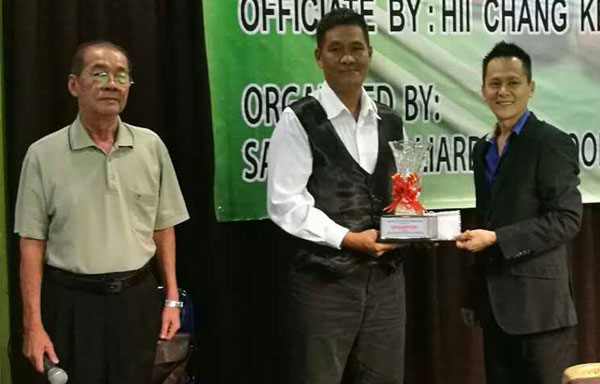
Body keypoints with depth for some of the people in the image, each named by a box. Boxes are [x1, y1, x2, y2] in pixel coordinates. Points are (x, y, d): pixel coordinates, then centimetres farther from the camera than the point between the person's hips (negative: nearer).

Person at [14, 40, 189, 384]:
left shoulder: (151, 146, 2)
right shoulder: (44, 154, -5)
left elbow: (163, 228, 9)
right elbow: (32, 243, -4)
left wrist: (172, 298, 6)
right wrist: (33, 324, -8)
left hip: (138, 299, 2)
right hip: (72, 303, -2)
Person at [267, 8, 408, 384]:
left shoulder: (390, 122, 12)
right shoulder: (299, 120, -7)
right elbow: (285, 203, -12)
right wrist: (349, 238, -17)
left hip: (386, 276, 6)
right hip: (324, 278, -5)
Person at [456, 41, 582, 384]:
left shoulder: (552, 143, -10)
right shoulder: (483, 149, 14)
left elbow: (567, 220, -16)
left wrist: (496, 239, -20)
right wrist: (475, 297, 16)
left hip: (538, 304, -7)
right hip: (495, 304, 7)